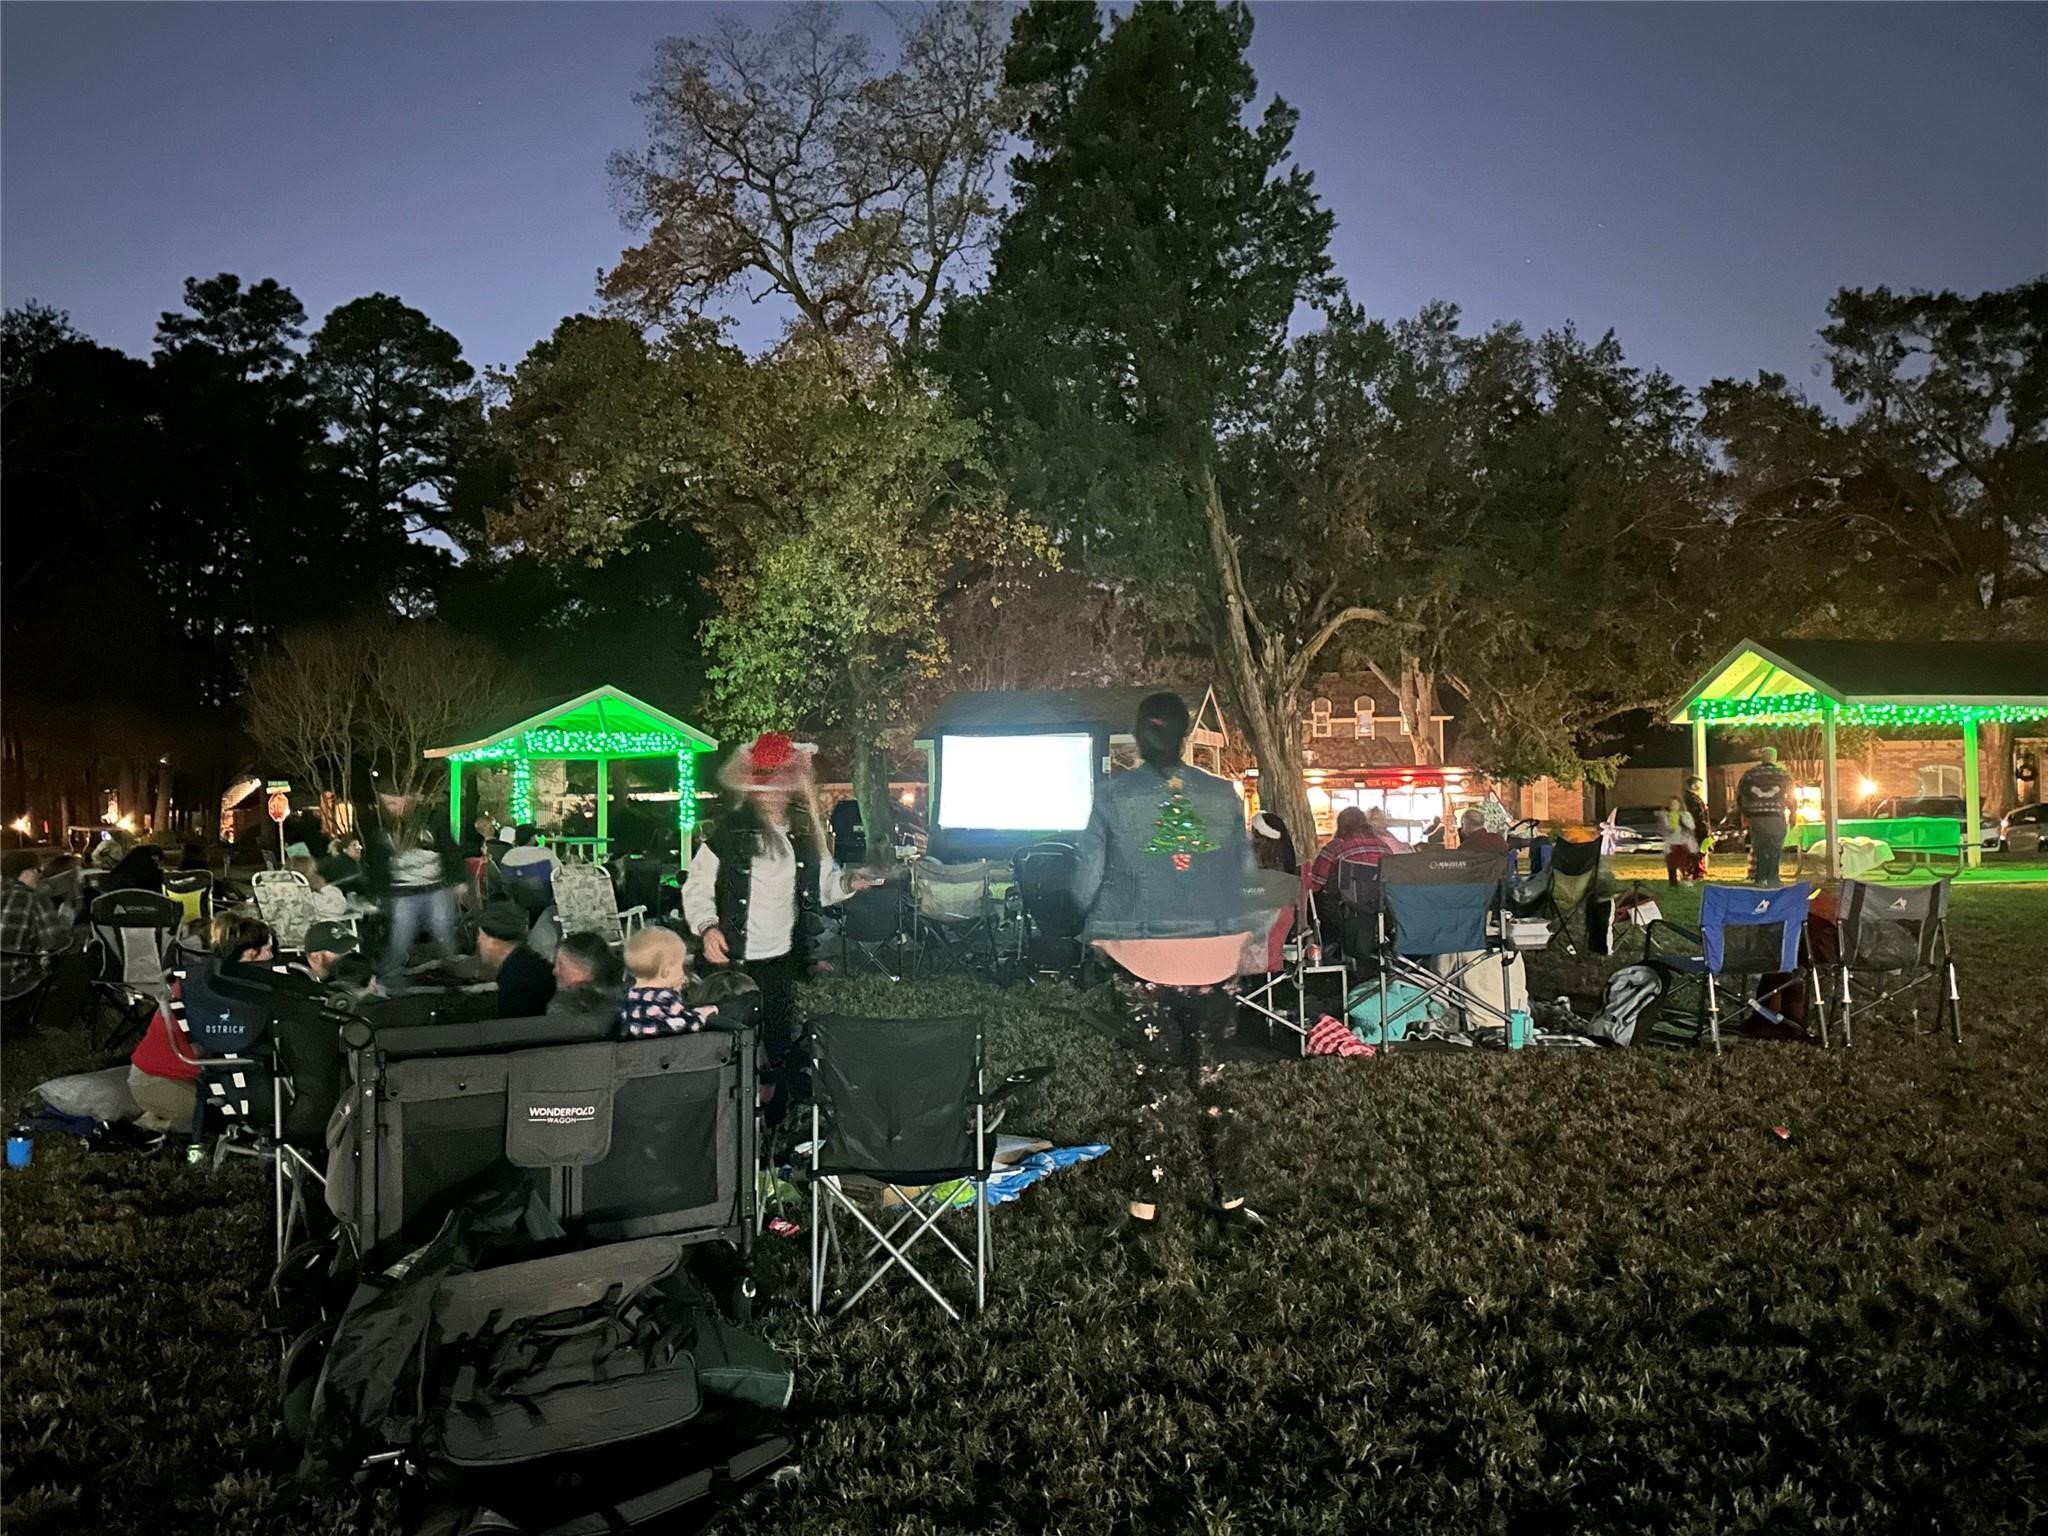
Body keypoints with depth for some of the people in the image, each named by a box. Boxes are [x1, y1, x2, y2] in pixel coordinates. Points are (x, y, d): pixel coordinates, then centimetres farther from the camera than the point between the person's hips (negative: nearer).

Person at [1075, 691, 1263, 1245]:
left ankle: (1147, 1202, 12)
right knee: (1210, 1072, 13)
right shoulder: (1224, 795, 0)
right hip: (1214, 956, 1)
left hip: (1141, 956, -1)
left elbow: (1086, 880, -2)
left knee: (1155, 1075, 8)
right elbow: (1245, 874, 4)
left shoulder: (1113, 795, -5)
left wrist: (1102, 921, 17)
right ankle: (1226, 1195, 19)